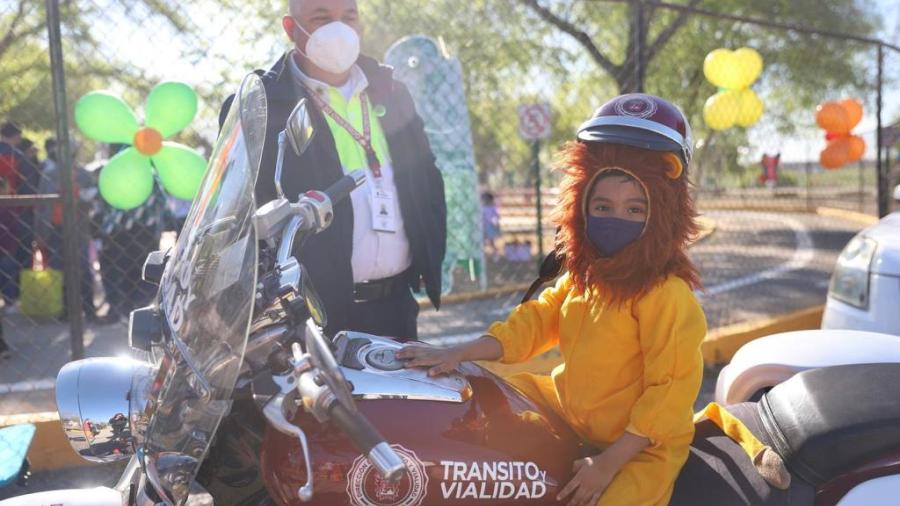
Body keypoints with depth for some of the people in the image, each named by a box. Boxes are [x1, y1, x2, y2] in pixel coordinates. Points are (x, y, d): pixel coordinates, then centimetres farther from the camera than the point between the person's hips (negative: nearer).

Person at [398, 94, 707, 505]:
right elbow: (536, 320, 7)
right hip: (567, 408, 8)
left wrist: (609, 461, -22)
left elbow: (671, 388, -22)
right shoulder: (584, 274, 3)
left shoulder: (666, 293, -22)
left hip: (639, 447, -7)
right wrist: (458, 354, -4)